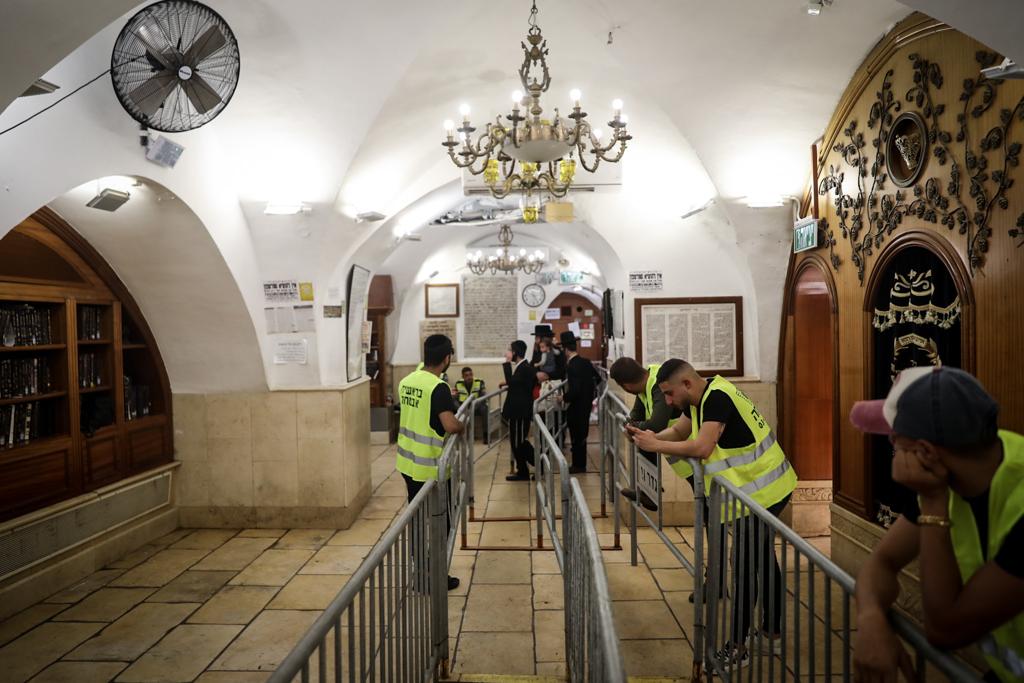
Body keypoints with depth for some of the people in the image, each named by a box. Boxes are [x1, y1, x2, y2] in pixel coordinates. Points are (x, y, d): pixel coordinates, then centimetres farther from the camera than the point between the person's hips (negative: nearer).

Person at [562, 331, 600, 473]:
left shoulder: (571, 366, -23)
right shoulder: (586, 362, 2)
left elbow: (574, 390, -27)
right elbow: (597, 378, 13)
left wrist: (564, 398, -12)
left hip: (576, 406, -8)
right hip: (586, 403, 8)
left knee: (577, 436, 5)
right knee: (581, 435, 17)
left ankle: (578, 465, 16)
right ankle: (580, 464, 27)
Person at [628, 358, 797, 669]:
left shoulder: (717, 397, -25)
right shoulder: (704, 398, 5)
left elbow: (701, 448, -34)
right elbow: (678, 431, 14)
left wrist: (655, 445, -24)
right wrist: (651, 437, -5)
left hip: (761, 491, -10)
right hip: (768, 487, 10)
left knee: (745, 565, -2)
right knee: (762, 558, 21)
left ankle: (737, 648, 10)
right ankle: (772, 633, 38)